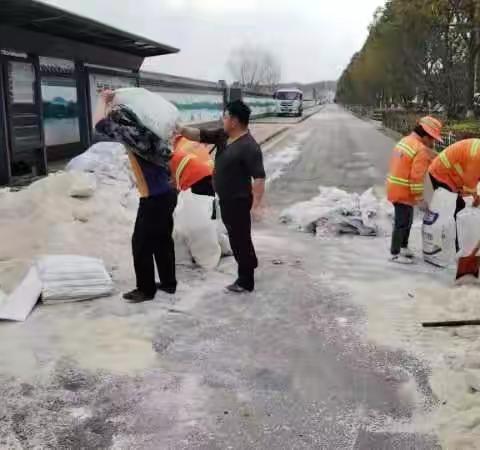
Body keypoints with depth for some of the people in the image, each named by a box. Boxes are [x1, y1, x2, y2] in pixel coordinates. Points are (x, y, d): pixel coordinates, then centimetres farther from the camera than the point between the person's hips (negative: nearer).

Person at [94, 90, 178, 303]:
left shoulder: (136, 134, -19)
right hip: (167, 195, 9)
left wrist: (103, 100, -7)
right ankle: (169, 283, 27)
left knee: (141, 243, 3)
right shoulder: (149, 132, 8)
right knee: (162, 241, 17)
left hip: (154, 199, -9)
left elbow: (102, 125, -21)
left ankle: (146, 289, 13)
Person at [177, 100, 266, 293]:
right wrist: (181, 129, -6)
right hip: (226, 199, 9)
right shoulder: (223, 135, 3)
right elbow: (200, 135, 10)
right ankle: (250, 264, 41)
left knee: (240, 239, 1)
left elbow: (259, 177, -26)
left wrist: (256, 205, -29)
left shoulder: (249, 147, -24)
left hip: (239, 202, -9)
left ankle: (246, 282, 13)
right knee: (236, 237, 22)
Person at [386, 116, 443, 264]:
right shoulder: (421, 150, -19)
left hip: (396, 188, 9)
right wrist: (419, 197, -17)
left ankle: (403, 246, 33)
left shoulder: (405, 141, 10)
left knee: (406, 220, 21)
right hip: (404, 191, -9)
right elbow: (416, 177, -22)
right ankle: (395, 253, 9)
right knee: (402, 222, 1)